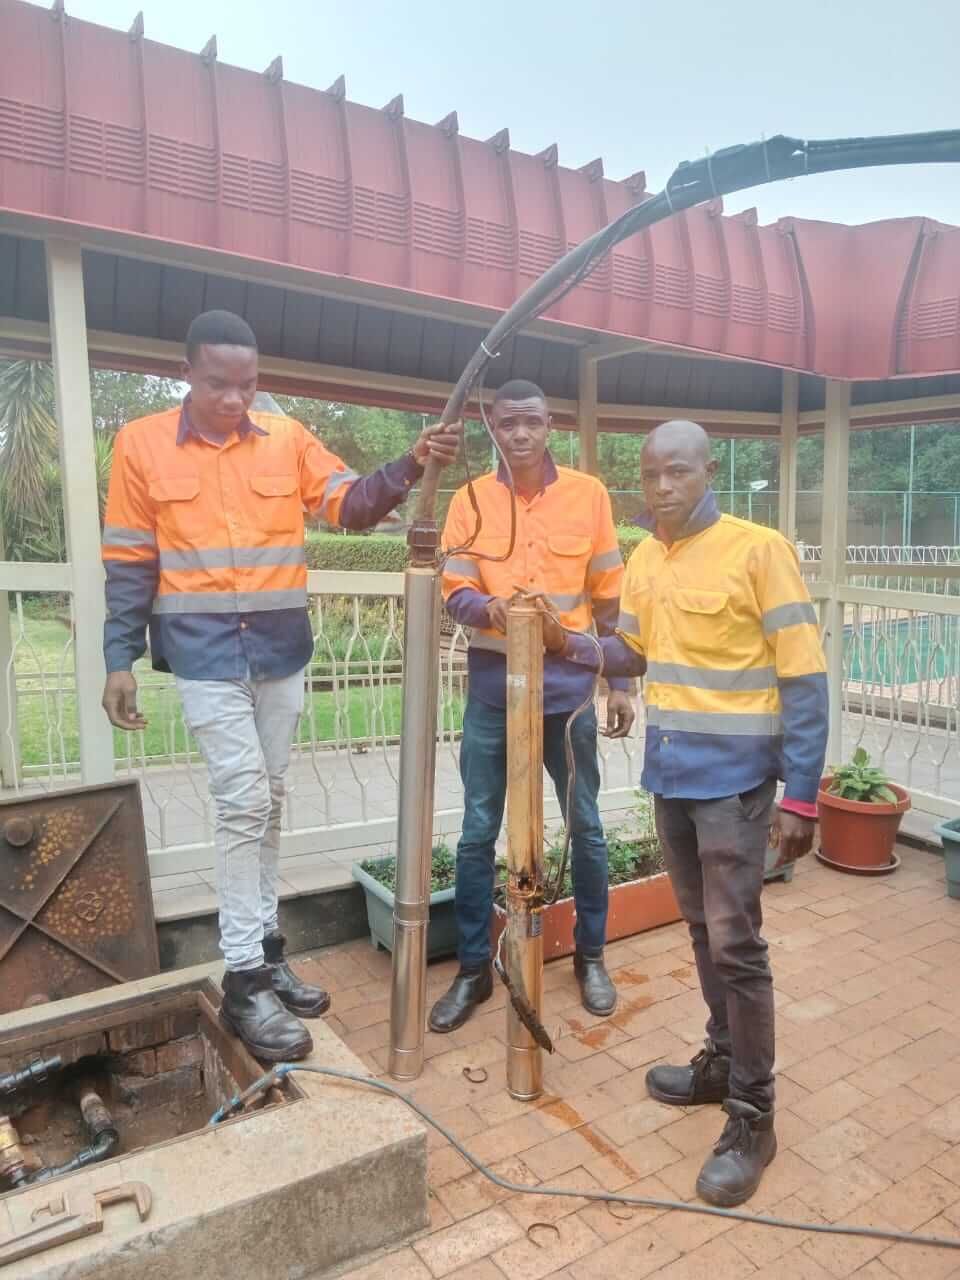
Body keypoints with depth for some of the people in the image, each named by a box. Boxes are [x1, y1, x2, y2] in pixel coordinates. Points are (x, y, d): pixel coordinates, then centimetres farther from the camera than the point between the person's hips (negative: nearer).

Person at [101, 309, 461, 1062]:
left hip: (283, 648, 3)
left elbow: (351, 504, -3)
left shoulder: (287, 438, 4)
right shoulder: (142, 444, -1)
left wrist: (411, 466, -20)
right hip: (205, 652, -3)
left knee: (268, 801, 12)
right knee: (243, 801, -8)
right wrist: (120, 660, -3)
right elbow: (130, 562, 0)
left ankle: (265, 949, 26)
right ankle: (245, 981, 4)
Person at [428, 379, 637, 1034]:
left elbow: (609, 598, 5)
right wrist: (487, 607, -27)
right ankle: (474, 969, 23)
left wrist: (621, 683, 4)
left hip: (568, 688, 0)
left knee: (586, 828, 11)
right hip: (493, 690, 0)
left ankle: (591, 956, 32)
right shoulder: (470, 500, 2)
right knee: (478, 833, 6)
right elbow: (454, 592, -4)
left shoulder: (588, 494, 2)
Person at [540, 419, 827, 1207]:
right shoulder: (643, 560, 7)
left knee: (734, 943, -1)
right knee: (701, 928, 18)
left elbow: (805, 678, -13)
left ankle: (753, 1119, 17)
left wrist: (801, 796, -16)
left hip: (734, 775, -6)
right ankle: (723, 1061, 38)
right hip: (669, 770, 7)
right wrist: (569, 646, 0)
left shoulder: (758, 550, -13)